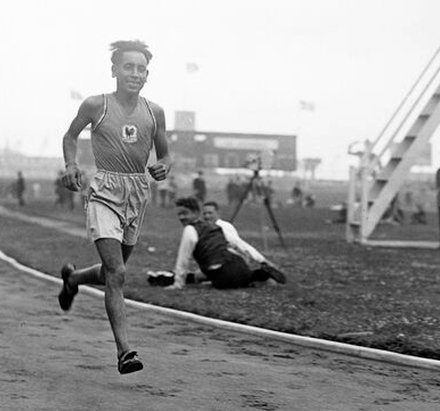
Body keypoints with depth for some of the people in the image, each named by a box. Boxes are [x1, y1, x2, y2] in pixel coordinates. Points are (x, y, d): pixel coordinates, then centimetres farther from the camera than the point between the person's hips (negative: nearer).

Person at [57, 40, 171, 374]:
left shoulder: (154, 112, 6)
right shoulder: (96, 106, -2)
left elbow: (164, 153, 17)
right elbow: (70, 136, 13)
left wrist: (164, 167, -6)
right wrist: (71, 165, -5)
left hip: (139, 194, 5)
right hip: (105, 192, -5)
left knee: (113, 271, 18)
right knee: (116, 274, -16)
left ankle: (73, 277, 51)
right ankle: (124, 351, -18)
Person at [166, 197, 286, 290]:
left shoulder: (190, 230, -1)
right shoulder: (214, 226, 22)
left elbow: (184, 259, -2)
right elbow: (239, 244, 25)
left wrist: (178, 283, 2)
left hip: (223, 275, -9)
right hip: (238, 262, 9)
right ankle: (263, 272, 6)